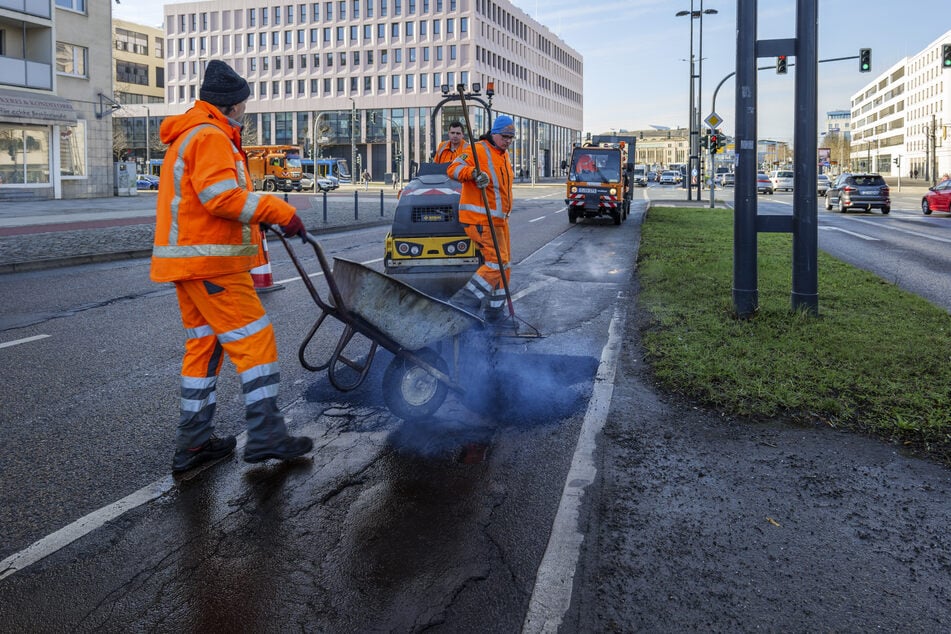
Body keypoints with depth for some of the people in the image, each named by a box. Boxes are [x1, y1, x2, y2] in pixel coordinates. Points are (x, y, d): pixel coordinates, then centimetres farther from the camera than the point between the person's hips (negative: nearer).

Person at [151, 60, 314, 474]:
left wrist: (263, 216, 17)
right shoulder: (210, 136, -12)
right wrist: (280, 211, -19)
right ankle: (265, 436, -5)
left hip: (188, 260, 11)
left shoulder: (188, 137, 22)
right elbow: (222, 197, -23)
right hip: (210, 262, -11)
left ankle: (193, 442, 17)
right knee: (253, 340, -7)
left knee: (204, 346, 13)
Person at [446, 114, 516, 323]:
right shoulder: (478, 150, -12)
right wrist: (473, 173, -39)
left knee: (502, 264, 13)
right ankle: (464, 300, -11)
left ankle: (495, 312, 21)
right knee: (497, 261, -16)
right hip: (480, 218, -10)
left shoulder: (504, 155, 17)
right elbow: (453, 168, -22)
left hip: (498, 218, 10)